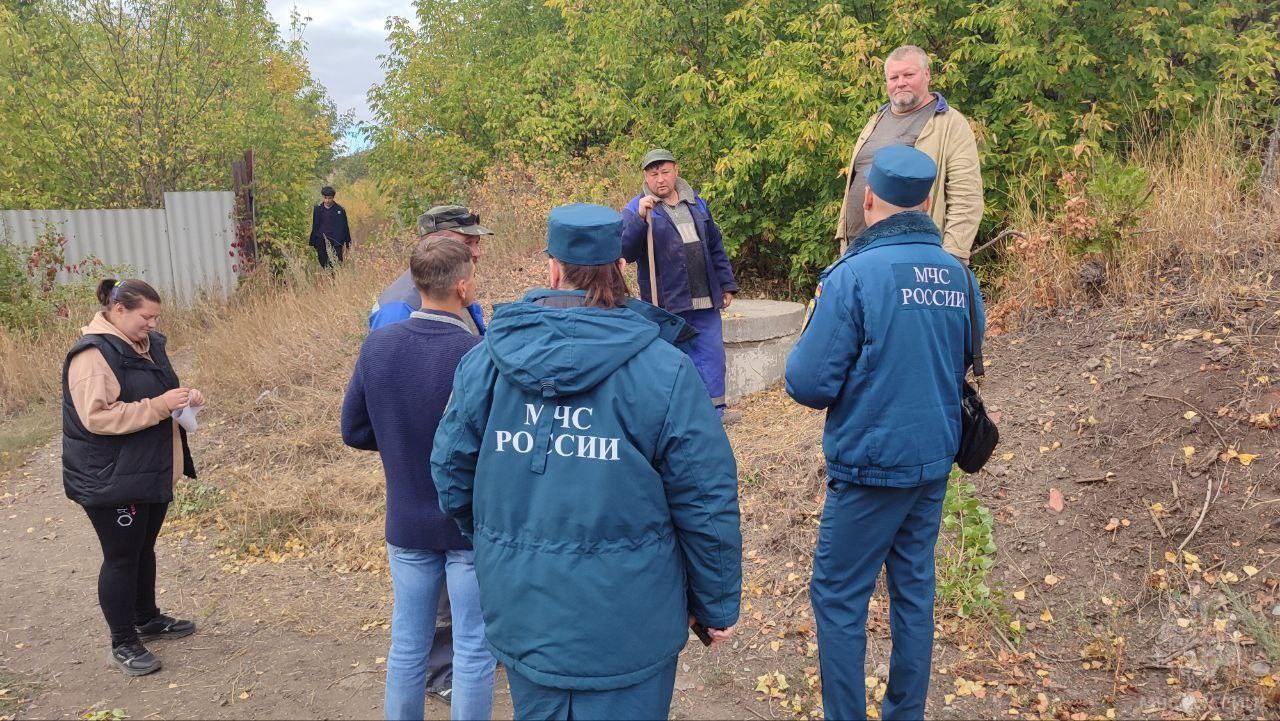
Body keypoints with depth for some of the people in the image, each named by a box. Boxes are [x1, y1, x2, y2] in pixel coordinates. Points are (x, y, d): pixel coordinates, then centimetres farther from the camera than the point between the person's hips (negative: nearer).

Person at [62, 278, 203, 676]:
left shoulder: (147, 344, 9)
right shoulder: (93, 354, -18)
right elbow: (97, 417, -25)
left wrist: (184, 398, 0)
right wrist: (159, 405, -29)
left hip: (153, 472, 9)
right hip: (111, 480, -8)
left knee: (144, 548, 21)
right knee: (122, 557, 1)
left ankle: (147, 619, 37)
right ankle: (123, 643, 14)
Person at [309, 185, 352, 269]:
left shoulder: (340, 210, -1)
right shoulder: (317, 209, 5)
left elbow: (345, 227, 5)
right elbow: (314, 227, 11)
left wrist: (347, 244, 5)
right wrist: (313, 244, 10)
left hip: (336, 244, -3)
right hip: (321, 244, 3)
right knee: (324, 266, 7)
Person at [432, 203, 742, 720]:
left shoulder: (485, 360, -4)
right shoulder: (664, 369, -14)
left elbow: (450, 470, 5)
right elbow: (706, 502, -11)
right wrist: (717, 604, 3)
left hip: (520, 612, 4)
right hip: (624, 620, -3)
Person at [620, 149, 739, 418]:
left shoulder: (697, 204, 13)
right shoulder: (636, 210, -3)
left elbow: (716, 248, 19)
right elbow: (624, 251, -19)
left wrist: (726, 284, 15)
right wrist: (639, 218, -32)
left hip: (706, 300, 5)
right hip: (667, 303, -4)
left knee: (711, 356, 5)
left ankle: (715, 411, 13)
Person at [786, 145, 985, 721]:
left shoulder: (854, 275, -19)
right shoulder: (958, 274, 1)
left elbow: (808, 383, -18)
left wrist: (805, 344, 2)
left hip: (871, 467, -7)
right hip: (935, 461, 7)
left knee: (838, 599, 6)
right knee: (914, 591, 17)